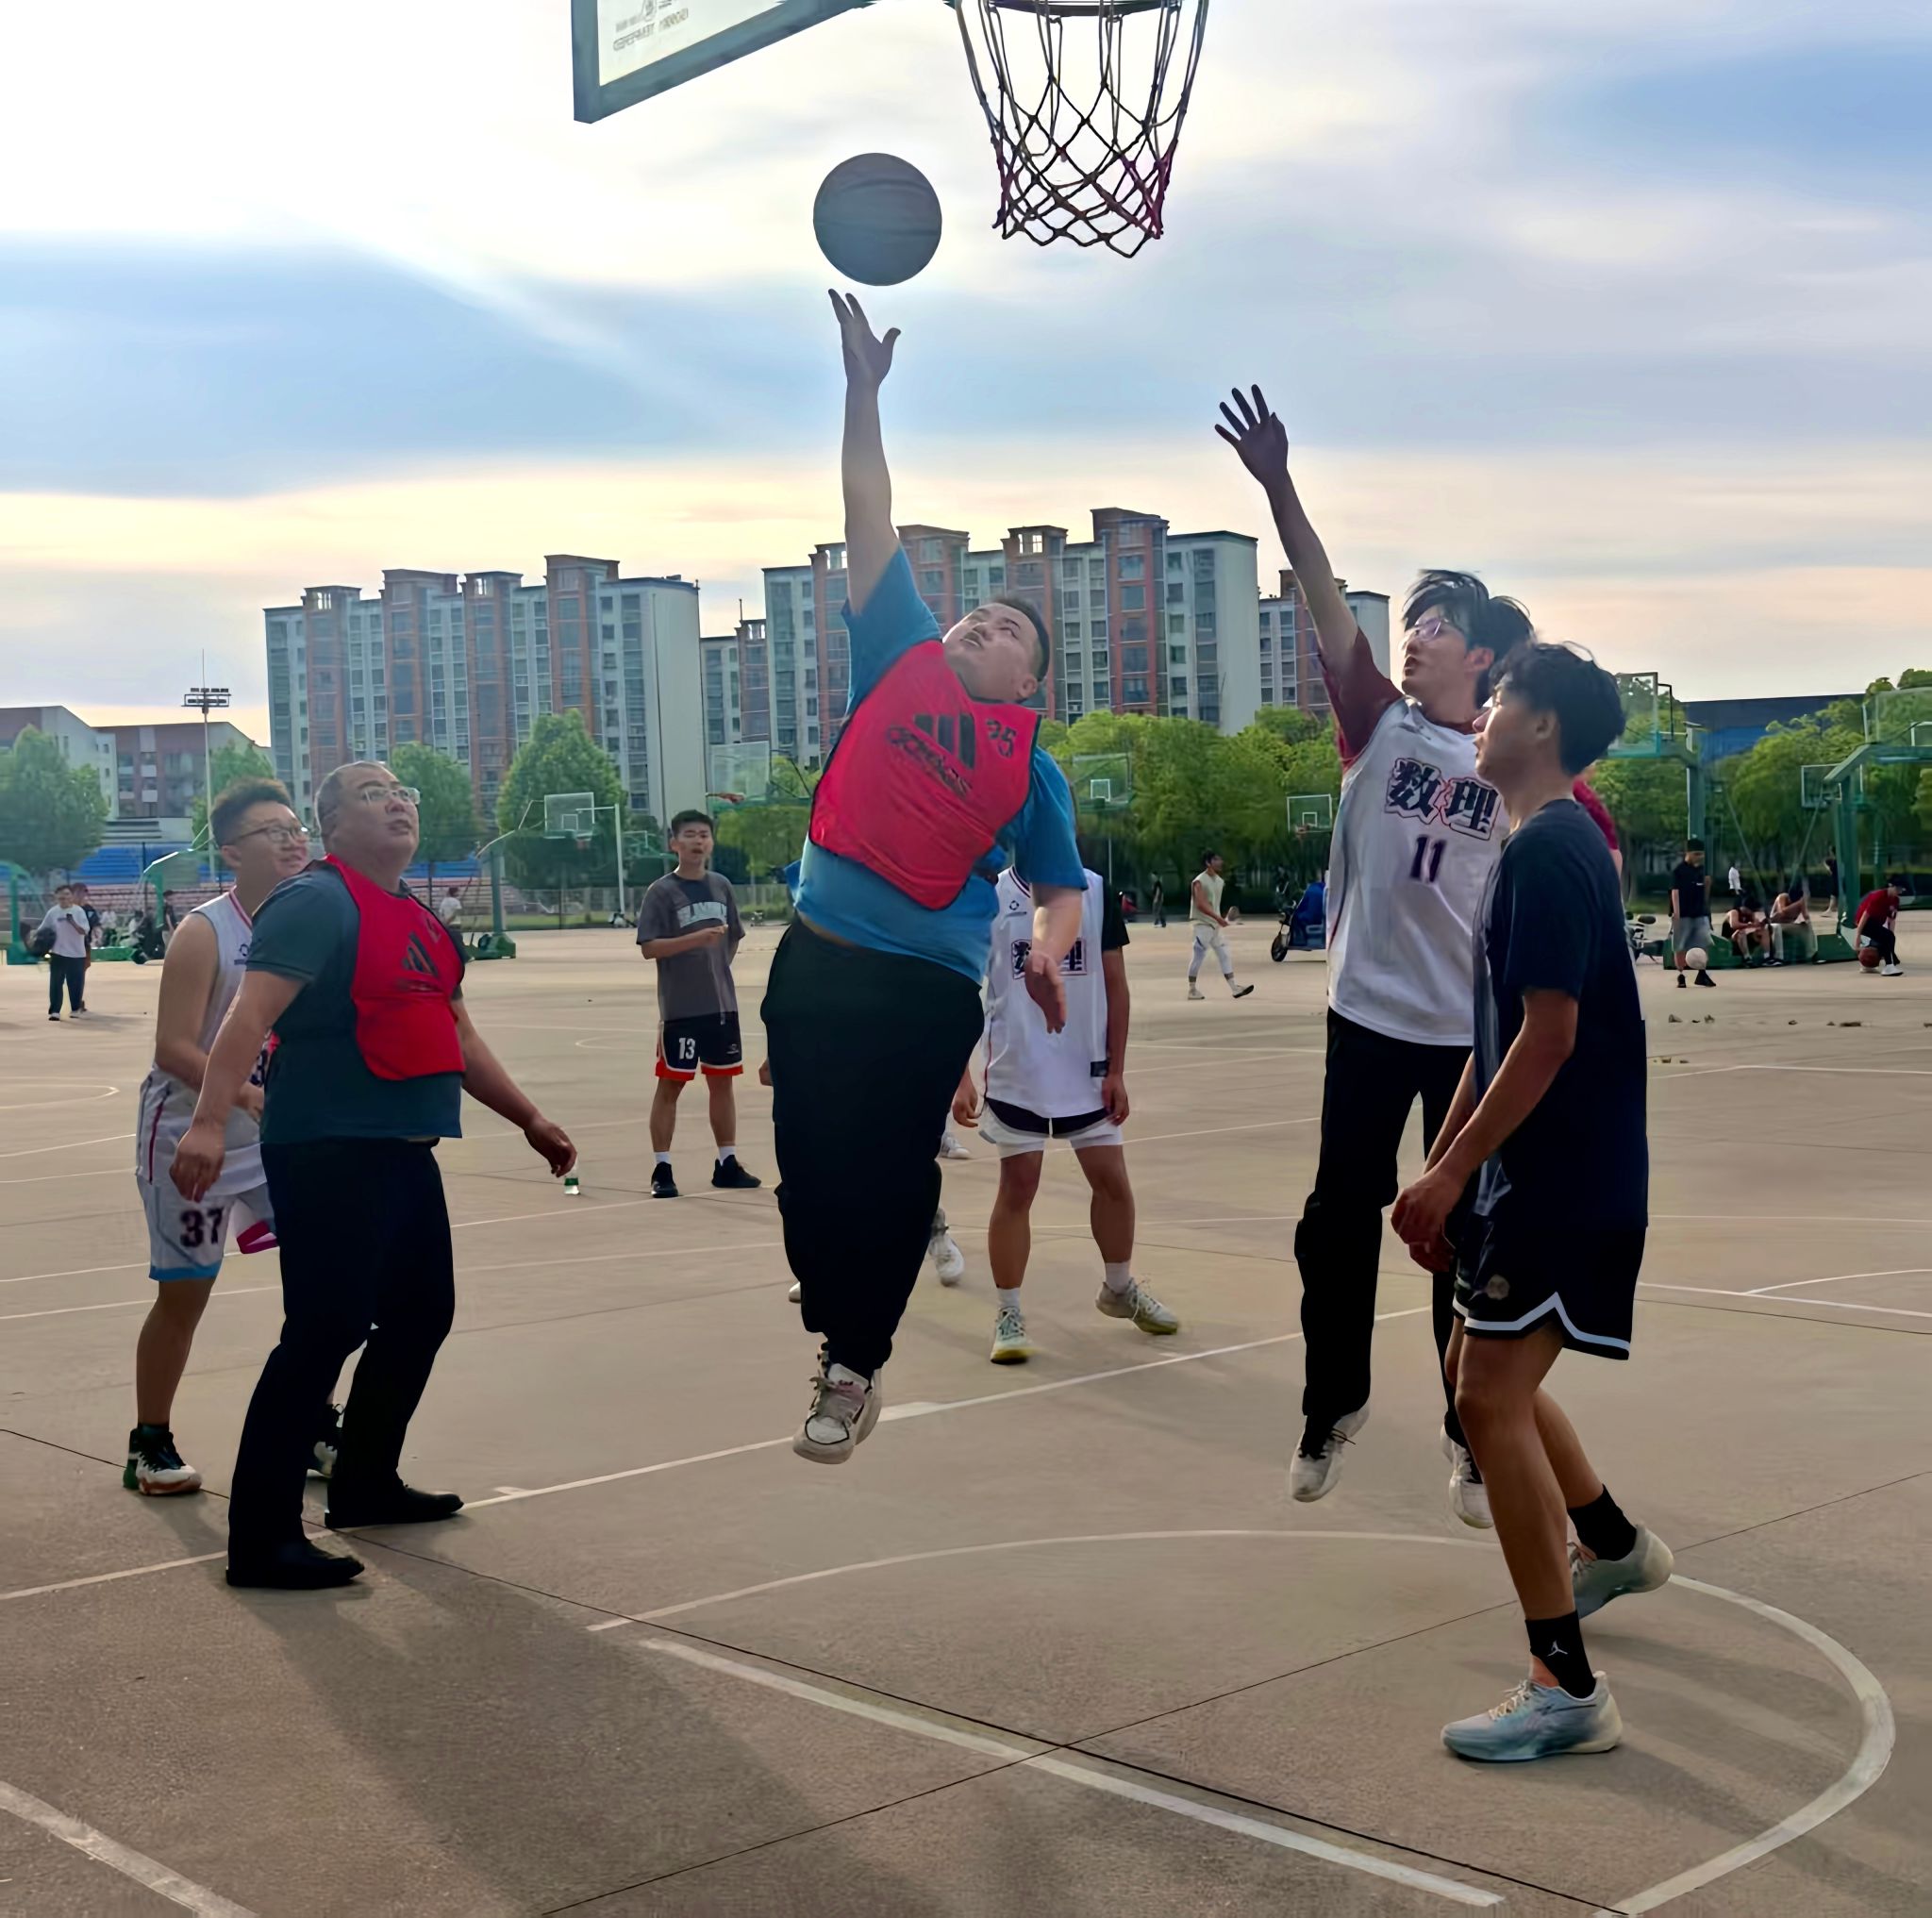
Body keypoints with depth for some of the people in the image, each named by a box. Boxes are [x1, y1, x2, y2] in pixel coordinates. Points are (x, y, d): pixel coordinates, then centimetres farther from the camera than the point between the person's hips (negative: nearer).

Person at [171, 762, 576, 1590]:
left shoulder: (419, 920, 17)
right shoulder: (316, 902, -10)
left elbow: (458, 1036, 27)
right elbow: (251, 1012, -22)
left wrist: (529, 1120, 29)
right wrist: (209, 1121, -34)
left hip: (404, 1151, 9)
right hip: (329, 1149, -9)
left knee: (421, 1313, 17)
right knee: (325, 1330, -11)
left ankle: (365, 1483, 34)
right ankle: (261, 1538, -6)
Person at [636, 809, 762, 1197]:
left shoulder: (721, 886, 8)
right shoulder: (661, 892, -7)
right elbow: (648, 947, -15)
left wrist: (715, 971, 12)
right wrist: (697, 938, -24)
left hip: (722, 1005, 5)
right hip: (679, 1008, -5)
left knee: (723, 1081, 11)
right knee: (670, 1084, -1)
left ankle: (727, 1163, 21)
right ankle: (661, 1169, 5)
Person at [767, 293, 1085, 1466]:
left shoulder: (1032, 762, 8)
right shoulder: (901, 654, 11)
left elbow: (1063, 884, 11)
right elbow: (872, 519, 10)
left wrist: (1050, 952, -11)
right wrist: (865, 387, 5)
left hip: (934, 985, -1)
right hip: (821, 957, 2)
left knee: (889, 1175, 3)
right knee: (810, 1163, 7)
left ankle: (856, 1368, 17)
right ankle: (824, 1315, 28)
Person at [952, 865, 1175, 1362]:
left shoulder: (1094, 892, 1)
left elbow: (1115, 984, 4)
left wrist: (1116, 1071, -1)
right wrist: (961, 1078, -6)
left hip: (1088, 1074, 3)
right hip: (1015, 1077, -2)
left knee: (1112, 1180, 9)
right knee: (1017, 1188, 1)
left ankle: (1119, 1288, 31)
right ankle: (1007, 1313, 12)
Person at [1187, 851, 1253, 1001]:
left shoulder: (1219, 880, 11)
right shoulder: (1200, 881, -14)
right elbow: (1201, 904, -23)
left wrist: (1221, 919, 18)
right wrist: (1218, 917, -29)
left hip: (1216, 924, 8)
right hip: (1203, 924, -8)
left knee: (1226, 956, 3)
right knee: (1198, 957, -2)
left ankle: (1234, 988, 1)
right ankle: (1192, 990, 6)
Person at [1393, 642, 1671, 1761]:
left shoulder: (1547, 849, -17)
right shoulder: (1557, 843, 15)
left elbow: (1548, 1035, -23)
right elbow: (1502, 1035, 18)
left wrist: (1452, 1173, -20)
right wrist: (1443, 1164, 20)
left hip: (1564, 1178, -10)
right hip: (1550, 1169, 10)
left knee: (1494, 1397, -12)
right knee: (1483, 1368, 23)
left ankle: (1568, 1689, -8)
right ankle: (1615, 1545, 41)